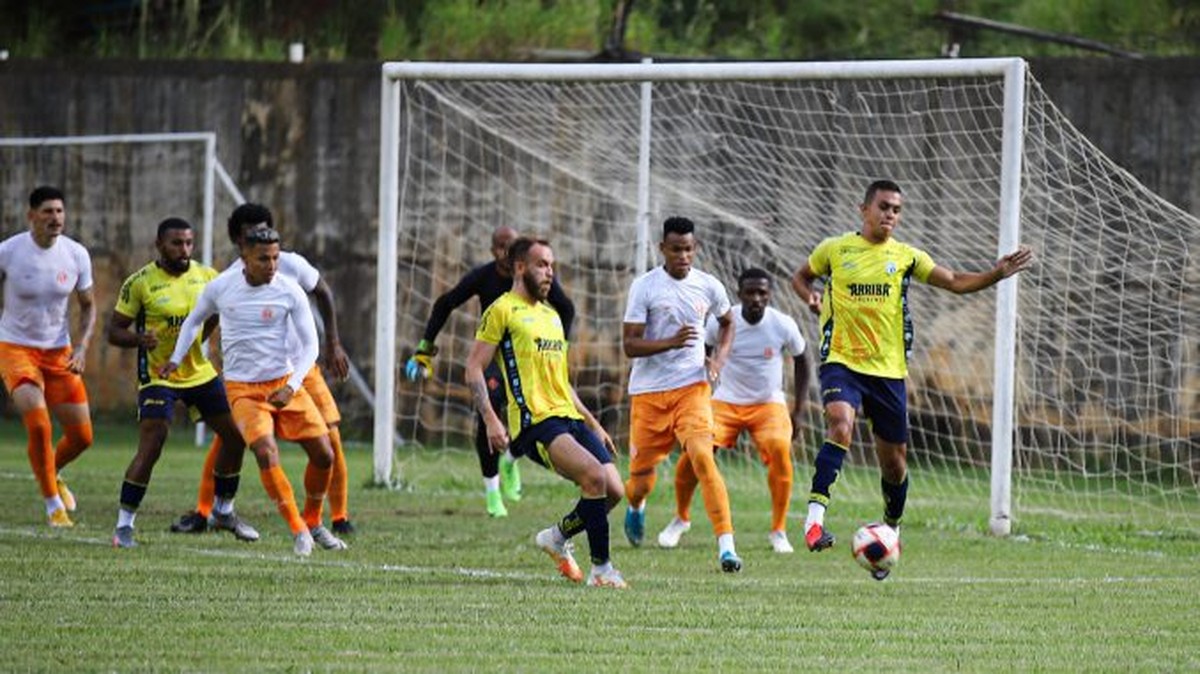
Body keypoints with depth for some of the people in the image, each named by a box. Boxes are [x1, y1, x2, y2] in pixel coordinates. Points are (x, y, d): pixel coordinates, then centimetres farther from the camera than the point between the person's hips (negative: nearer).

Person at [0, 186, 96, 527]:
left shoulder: (76, 255, -5)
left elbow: (88, 307, 7)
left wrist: (81, 349, -7)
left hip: (59, 352, 4)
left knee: (82, 435, 1)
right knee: (39, 425, -22)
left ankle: (52, 474, 35)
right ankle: (53, 505, -4)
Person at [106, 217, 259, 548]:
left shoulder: (207, 277, 0)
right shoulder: (140, 283, -13)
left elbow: (216, 314, 19)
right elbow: (114, 331, -10)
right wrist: (139, 339, -30)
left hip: (200, 371, 6)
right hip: (158, 376, -6)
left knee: (235, 436, 8)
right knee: (150, 450, -17)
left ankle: (224, 511, 28)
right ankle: (123, 526, -8)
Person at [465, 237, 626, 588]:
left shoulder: (551, 316, 23)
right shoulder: (502, 311, -1)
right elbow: (474, 368, -4)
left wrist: (593, 424, 26)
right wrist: (491, 420, -15)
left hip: (569, 417, 8)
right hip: (535, 420, -8)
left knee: (613, 490, -6)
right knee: (595, 475, -27)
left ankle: (557, 537, 20)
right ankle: (601, 569, -18)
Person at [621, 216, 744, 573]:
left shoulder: (708, 286, 2)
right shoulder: (644, 287, -7)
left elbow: (727, 322, 23)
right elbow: (630, 345, -11)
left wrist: (719, 358, 5)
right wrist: (671, 342, -26)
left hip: (692, 386, 1)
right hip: (648, 391, 0)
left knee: (702, 456, -22)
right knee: (643, 473, 9)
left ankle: (726, 543, -26)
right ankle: (636, 507, 48)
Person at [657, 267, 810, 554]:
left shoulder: (783, 325, -12)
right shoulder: (722, 322, -13)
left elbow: (801, 361, 3)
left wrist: (798, 411, 2)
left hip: (768, 403, -1)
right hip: (726, 401, 1)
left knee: (780, 450, -28)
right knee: (693, 452, -17)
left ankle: (778, 531, -13)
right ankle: (681, 519, 11)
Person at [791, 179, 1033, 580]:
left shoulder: (906, 257, 6)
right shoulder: (834, 250, 3)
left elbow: (955, 283, 7)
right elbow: (801, 277, 19)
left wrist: (997, 274, -8)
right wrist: (810, 297, -3)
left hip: (889, 369, 3)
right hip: (842, 362, -3)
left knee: (894, 460, 8)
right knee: (841, 425, -31)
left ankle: (891, 528, 32)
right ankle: (815, 515, -33)